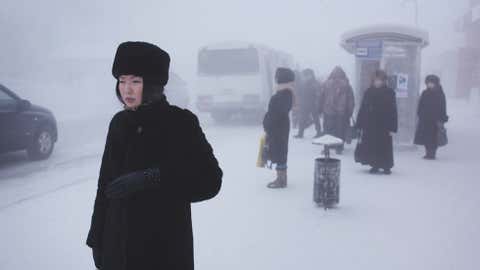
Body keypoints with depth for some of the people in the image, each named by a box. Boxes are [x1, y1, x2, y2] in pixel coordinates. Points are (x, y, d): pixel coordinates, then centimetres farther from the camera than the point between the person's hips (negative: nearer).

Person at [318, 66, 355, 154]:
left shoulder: (327, 84, -1)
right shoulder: (346, 86, -1)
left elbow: (322, 98, 3)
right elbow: (351, 100, 1)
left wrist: (320, 109, 9)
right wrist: (350, 112, 7)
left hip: (328, 111, 0)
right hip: (342, 113, 0)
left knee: (328, 130, 7)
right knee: (341, 131, 7)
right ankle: (339, 148, 7)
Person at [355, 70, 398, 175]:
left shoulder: (390, 93, -5)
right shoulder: (369, 92, 4)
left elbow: (393, 111, -7)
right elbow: (362, 109, 5)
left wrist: (392, 128, -12)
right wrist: (360, 125, 1)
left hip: (384, 125, -3)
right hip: (370, 124, 3)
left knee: (384, 146, 2)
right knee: (371, 145, 6)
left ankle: (386, 166, 17)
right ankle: (375, 165, 20)